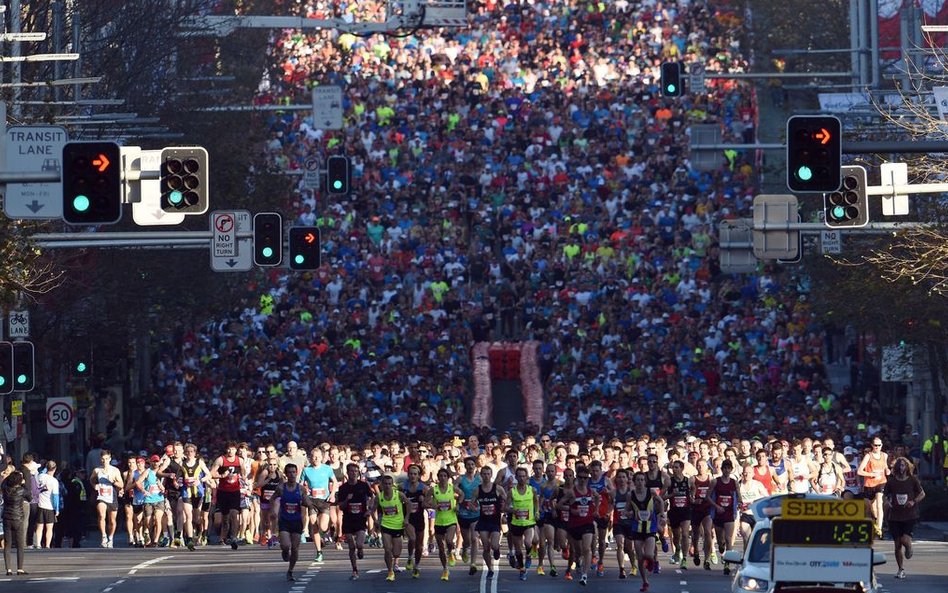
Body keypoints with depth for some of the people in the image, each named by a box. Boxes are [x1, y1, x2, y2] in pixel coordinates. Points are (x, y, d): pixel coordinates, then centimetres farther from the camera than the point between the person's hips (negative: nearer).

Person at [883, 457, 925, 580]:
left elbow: (922, 494, 7)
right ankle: (901, 570, 17)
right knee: (898, 544, 4)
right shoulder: (891, 482, 2)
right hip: (895, 516, 2)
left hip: (910, 515, -2)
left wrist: (914, 502, -11)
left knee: (905, 539, -19)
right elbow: (884, 495, 12)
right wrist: (886, 502, -11)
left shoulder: (913, 480, -1)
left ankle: (909, 548, 20)